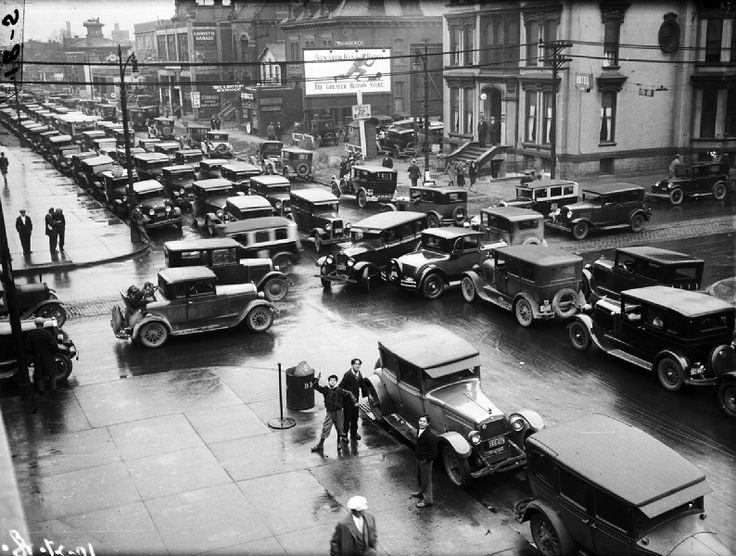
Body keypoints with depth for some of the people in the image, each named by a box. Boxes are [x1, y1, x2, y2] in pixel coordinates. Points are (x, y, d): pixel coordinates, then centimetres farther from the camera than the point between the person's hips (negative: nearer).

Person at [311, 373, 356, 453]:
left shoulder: (339, 390, -12)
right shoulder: (325, 389, -8)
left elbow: (349, 394, -5)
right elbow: (316, 387, -12)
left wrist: (355, 402, -13)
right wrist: (317, 379, -28)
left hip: (338, 412, 0)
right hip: (329, 412, 0)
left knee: (339, 428, 11)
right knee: (325, 428, 0)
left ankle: (339, 443, 31)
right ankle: (320, 445, 9)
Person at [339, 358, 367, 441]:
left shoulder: (359, 374, 3)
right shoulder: (347, 374, -19)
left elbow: (362, 385, 15)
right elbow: (341, 387, -18)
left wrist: (366, 395, 17)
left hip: (355, 399, 6)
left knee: (355, 417, 16)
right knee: (347, 418, 1)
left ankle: (354, 433, 31)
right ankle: (344, 435, 14)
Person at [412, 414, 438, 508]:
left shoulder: (430, 436, -29)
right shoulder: (419, 431, -2)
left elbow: (434, 451, -24)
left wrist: (427, 460, -19)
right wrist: (416, 453, 12)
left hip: (425, 461, -9)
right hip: (419, 459, 9)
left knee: (426, 480, 6)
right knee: (419, 477, 26)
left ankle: (428, 500, 21)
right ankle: (422, 492, 49)